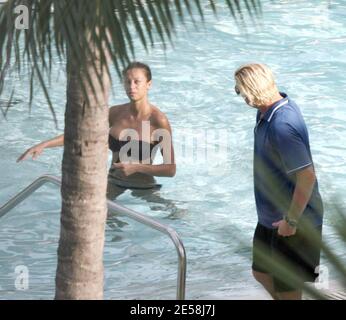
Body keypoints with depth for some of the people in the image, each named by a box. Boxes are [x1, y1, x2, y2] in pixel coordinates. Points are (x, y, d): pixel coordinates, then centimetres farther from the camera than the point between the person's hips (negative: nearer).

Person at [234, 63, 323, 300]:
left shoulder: (281, 125, -30)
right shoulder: (273, 110, 1)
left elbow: (307, 176, -32)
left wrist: (291, 221, -24)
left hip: (293, 220, -10)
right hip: (271, 215, 10)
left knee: (287, 288, 4)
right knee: (262, 273, 22)